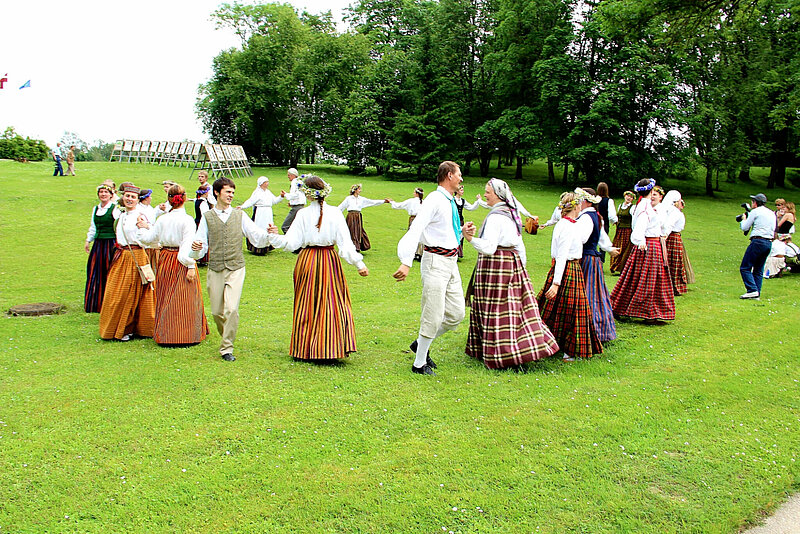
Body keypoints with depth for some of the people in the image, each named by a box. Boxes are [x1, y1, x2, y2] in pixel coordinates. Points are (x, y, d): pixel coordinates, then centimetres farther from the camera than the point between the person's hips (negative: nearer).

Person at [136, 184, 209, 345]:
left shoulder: (162, 219, 0)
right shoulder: (187, 220, -13)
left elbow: (149, 238, 9)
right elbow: (188, 246, -18)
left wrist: (144, 228, 28)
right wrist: (190, 266, -16)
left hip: (165, 260, 5)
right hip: (181, 263, -5)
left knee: (165, 298, 14)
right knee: (184, 299, 2)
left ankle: (165, 335, 23)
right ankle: (186, 335, 7)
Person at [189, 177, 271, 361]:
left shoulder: (240, 216, 8)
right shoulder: (207, 217, 8)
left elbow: (257, 237, 1)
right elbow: (201, 247, 6)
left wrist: (269, 235, -20)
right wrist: (195, 249, -17)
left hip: (236, 268, -1)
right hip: (215, 269, 1)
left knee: (232, 309, -14)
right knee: (217, 312, 6)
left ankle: (227, 348, -3)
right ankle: (226, 337, 34)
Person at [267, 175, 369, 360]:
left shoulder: (303, 214, -5)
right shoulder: (335, 214, -5)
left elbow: (291, 243, -8)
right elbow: (345, 243, -9)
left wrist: (274, 236, -2)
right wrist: (359, 263, -6)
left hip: (307, 260, 1)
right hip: (329, 261, -1)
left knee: (306, 305, 10)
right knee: (331, 303, 6)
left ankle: (305, 349, 18)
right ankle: (330, 348, 4)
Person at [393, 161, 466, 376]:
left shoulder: (451, 203, 15)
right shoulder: (434, 200, -12)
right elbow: (416, 229, -24)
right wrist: (407, 263, -33)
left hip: (451, 262, 9)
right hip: (436, 261, -9)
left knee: (456, 314, 9)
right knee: (434, 316, -5)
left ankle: (420, 344, 27)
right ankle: (419, 364, 10)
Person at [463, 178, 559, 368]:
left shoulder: (495, 217, -14)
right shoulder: (511, 214, 13)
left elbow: (489, 248, -25)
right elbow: (520, 246, 17)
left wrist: (470, 238, -36)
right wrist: (521, 267, 23)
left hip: (495, 265, -9)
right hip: (513, 263, 9)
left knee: (495, 309, -3)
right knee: (513, 307, 12)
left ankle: (501, 354, 0)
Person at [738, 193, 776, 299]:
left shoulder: (755, 212, -3)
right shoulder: (772, 213, 18)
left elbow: (745, 228, -2)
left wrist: (744, 219, 20)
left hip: (758, 242, -8)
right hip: (769, 243, 8)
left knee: (745, 268, -5)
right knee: (758, 270, 12)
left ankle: (752, 290, -17)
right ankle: (757, 294, 9)